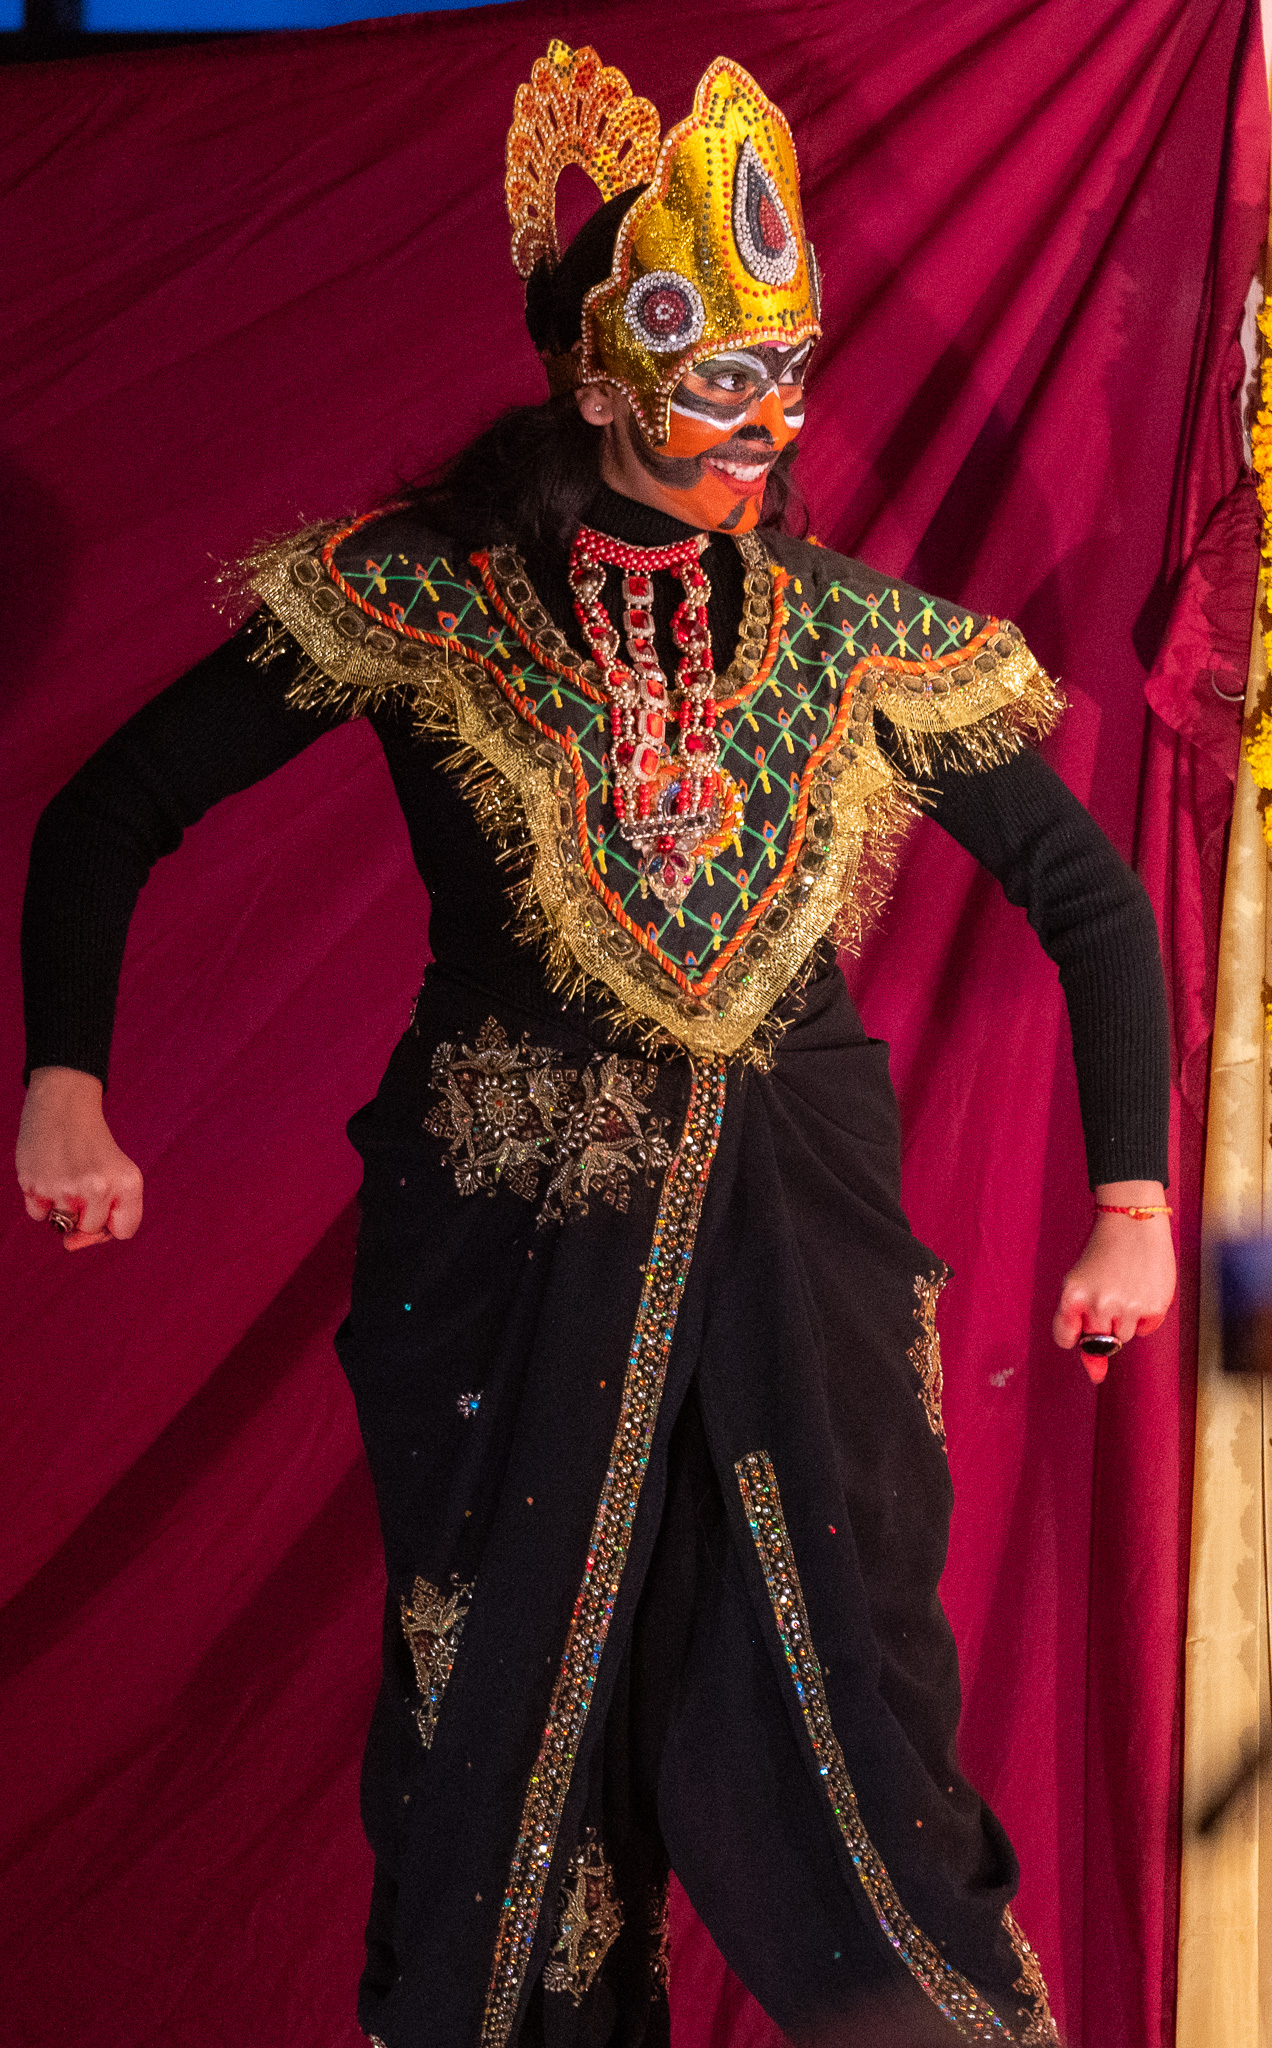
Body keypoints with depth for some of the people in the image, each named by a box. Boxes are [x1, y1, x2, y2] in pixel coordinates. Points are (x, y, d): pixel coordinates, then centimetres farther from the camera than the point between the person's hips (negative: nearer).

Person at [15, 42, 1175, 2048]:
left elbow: (1094, 900, 8)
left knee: (844, 1720, 5)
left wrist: (1135, 1202, 2)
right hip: (512, 1253, -1)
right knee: (509, 1721, 12)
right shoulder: (422, 604, -4)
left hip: (797, 1247, 1)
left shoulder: (862, 641, 1)